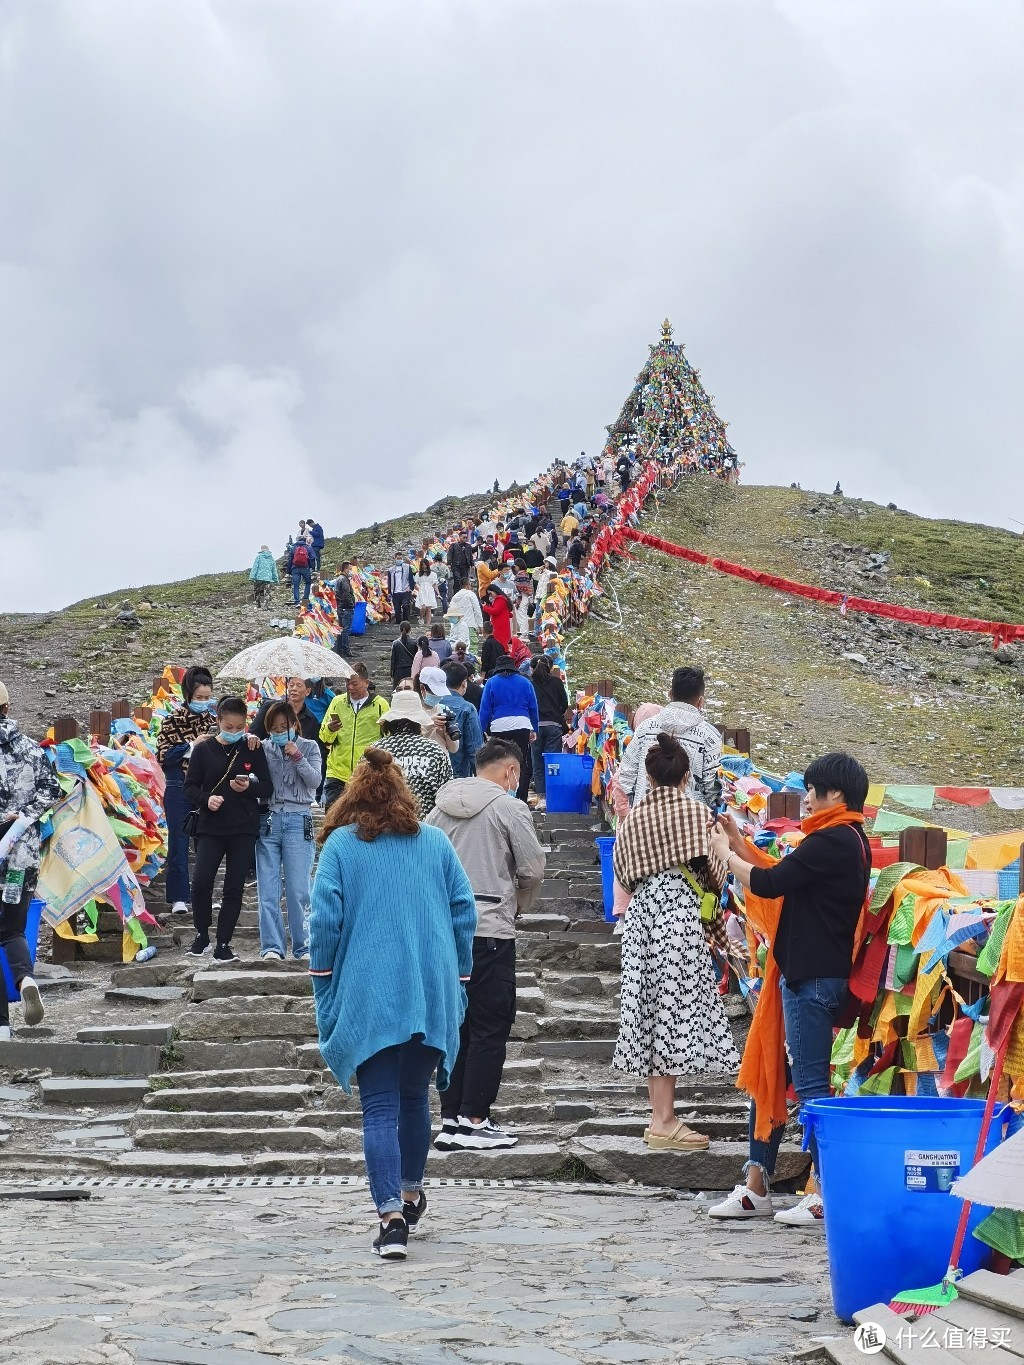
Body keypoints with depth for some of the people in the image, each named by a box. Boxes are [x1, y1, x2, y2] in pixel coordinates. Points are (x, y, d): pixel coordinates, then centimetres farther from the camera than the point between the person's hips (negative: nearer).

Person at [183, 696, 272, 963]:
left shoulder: (252, 750, 5)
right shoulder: (203, 749, 3)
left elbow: (267, 789, 5)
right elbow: (190, 787, 4)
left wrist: (249, 787, -15)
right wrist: (206, 799, -15)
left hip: (244, 830, 1)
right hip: (210, 827, -1)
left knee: (234, 888, 0)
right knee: (201, 881, -15)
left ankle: (223, 944, 9)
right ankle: (201, 935, 7)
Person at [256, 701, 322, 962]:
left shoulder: (309, 747, 7)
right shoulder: (264, 748, 8)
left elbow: (315, 780, -3)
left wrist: (298, 757, -12)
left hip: (298, 821, -1)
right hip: (269, 820, 1)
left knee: (298, 889, 0)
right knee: (268, 890, -2)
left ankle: (302, 947, 9)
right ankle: (271, 947, 1)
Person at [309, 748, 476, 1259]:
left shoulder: (340, 845, 0)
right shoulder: (436, 842, 8)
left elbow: (325, 921, -5)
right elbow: (464, 913, 5)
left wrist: (324, 993, 3)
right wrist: (457, 979, 13)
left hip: (368, 998, -3)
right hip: (432, 996, 3)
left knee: (380, 1108, -3)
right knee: (415, 1097, 20)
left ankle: (391, 1217, -15)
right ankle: (410, 1194, 35)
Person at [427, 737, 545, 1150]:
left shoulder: (440, 809, 11)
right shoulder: (509, 808, -5)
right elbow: (533, 869, -5)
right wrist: (520, 905, 14)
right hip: (490, 929, -6)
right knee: (490, 1029, 1)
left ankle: (450, 1120, 13)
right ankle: (473, 1120, -1)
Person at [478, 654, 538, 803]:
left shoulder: (491, 682, 7)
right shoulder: (525, 682, 12)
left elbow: (485, 709, 4)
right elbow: (533, 708, 14)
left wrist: (482, 731, 7)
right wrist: (534, 730, 20)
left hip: (498, 728, -1)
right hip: (522, 726, 1)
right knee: (523, 765, 4)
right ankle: (521, 799, -2)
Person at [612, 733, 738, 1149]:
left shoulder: (633, 816, 9)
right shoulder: (693, 810, -4)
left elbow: (622, 871, 13)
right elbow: (711, 867, -3)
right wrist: (718, 885, 18)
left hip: (640, 913, 5)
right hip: (679, 911, -5)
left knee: (649, 1010, 8)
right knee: (675, 1008, -5)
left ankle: (660, 1117, 12)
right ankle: (665, 1121, -8)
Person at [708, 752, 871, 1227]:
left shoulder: (831, 841, -17)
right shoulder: (851, 840, 14)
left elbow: (768, 884, -18)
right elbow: (785, 878, 17)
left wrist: (725, 854, -2)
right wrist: (740, 844, 13)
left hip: (810, 977, -11)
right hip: (811, 971, 11)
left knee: (810, 1082, -6)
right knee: (767, 1073, 13)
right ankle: (756, 1187, 18)